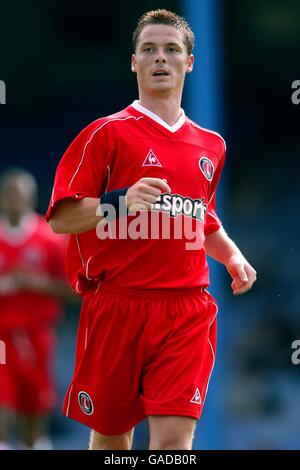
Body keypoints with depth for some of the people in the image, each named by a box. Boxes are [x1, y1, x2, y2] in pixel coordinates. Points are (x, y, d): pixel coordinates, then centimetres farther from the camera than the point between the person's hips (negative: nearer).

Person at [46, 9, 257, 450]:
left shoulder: (211, 145, 15)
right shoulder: (107, 133, -1)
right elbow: (60, 218, -6)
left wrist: (233, 257, 12)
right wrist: (122, 202, -22)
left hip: (187, 309, 3)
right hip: (116, 307, -2)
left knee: (175, 436, -11)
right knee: (110, 432, 8)